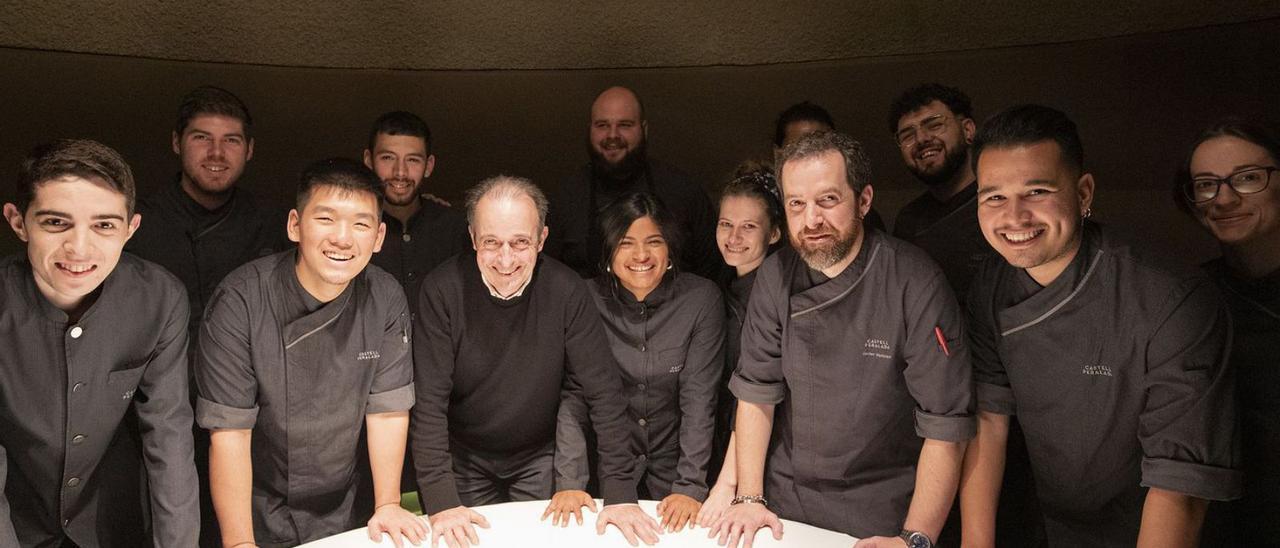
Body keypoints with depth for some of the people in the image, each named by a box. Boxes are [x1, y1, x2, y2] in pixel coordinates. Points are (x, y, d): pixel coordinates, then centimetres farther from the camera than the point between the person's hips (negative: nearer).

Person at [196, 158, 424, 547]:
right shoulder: (240, 301, -21)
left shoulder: (386, 300, -12)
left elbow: (388, 412, -7)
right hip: (259, 515, -3)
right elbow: (229, 432, -20)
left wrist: (387, 506, -10)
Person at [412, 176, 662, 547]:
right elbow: (429, 401, -20)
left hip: (539, 459, 1)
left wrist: (621, 493, -21)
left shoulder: (566, 290, -20)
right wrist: (441, 501, -26)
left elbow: (604, 393, -17)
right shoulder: (442, 290, -22)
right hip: (464, 461, 0)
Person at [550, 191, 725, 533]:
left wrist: (691, 486, -20)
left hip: (674, 461, 0)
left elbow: (699, 399, -15)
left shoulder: (701, 299, -14)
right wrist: (570, 482, -21)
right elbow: (572, 395, -14)